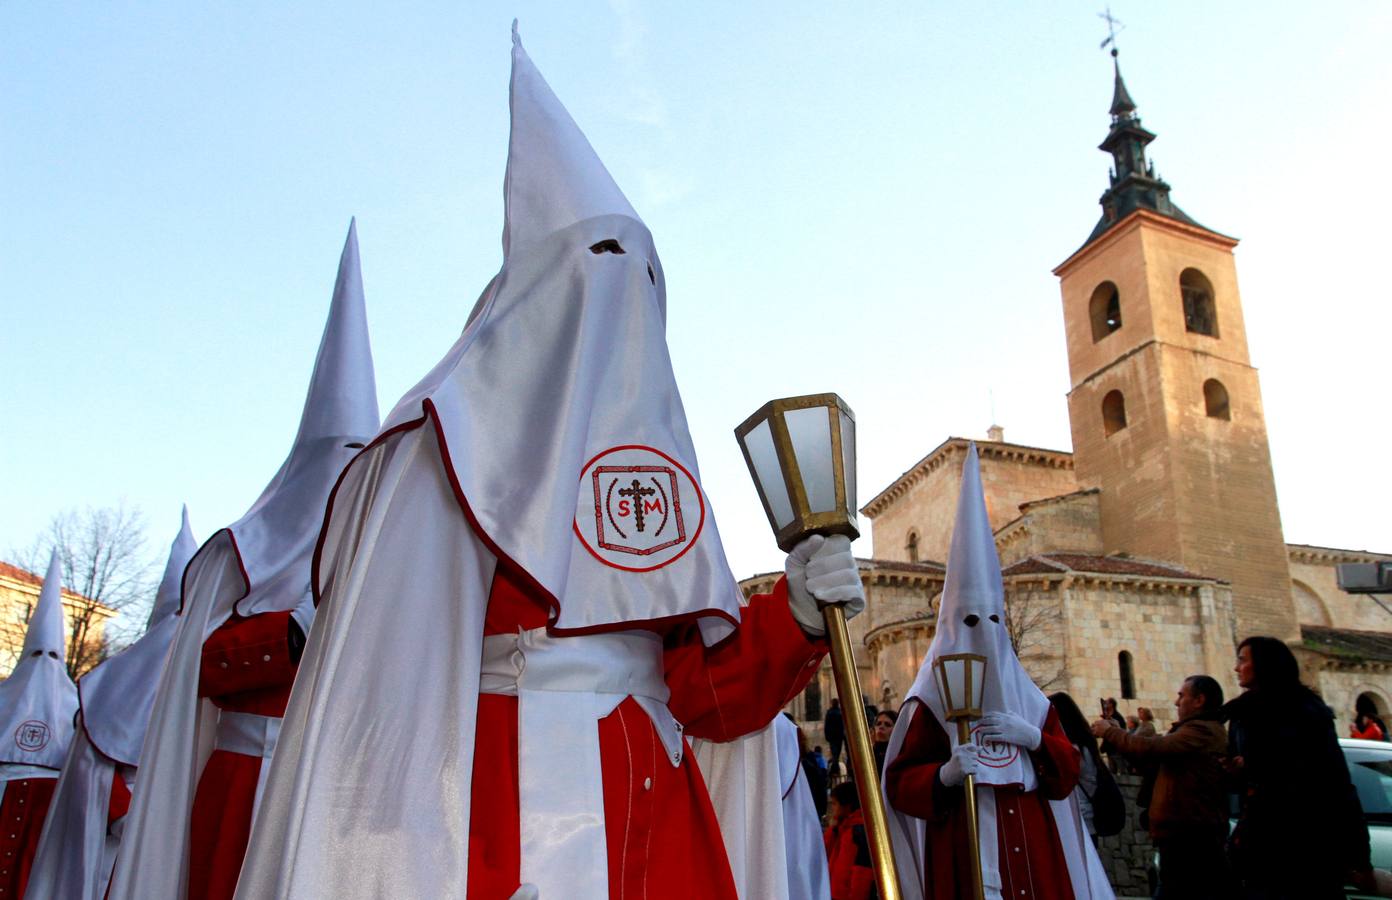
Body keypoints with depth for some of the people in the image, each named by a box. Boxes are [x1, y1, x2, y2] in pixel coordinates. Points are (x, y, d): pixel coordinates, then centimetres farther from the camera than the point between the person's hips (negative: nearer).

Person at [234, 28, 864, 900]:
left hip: (650, 807, 5)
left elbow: (702, 688, 9)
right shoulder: (456, 438, -2)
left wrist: (794, 611, -7)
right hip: (497, 811, -5)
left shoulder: (660, 457, 12)